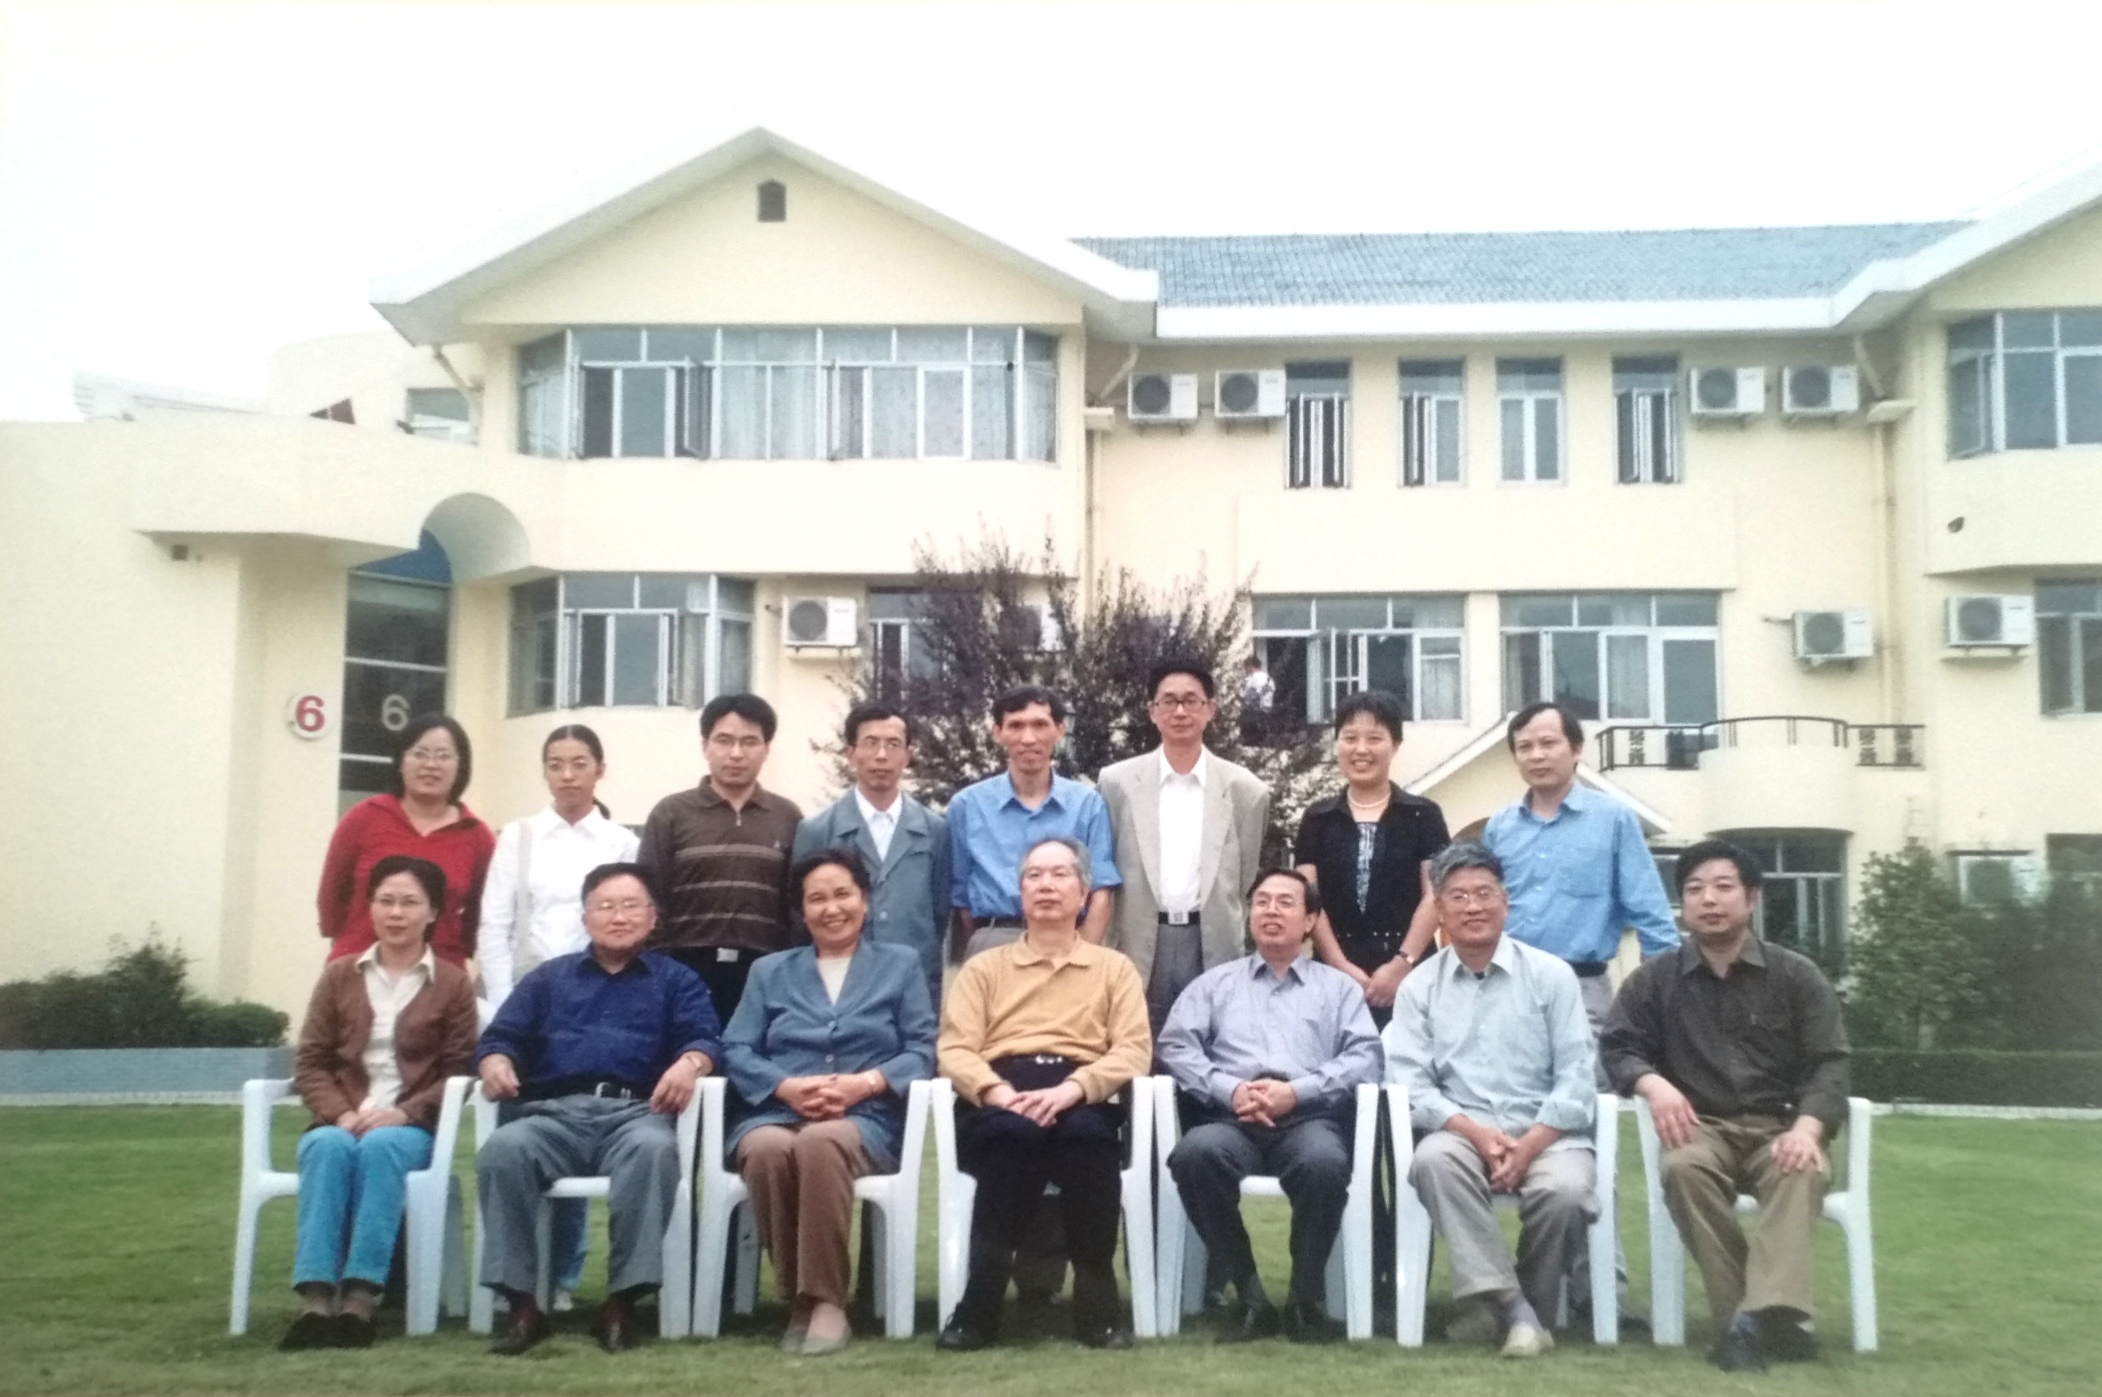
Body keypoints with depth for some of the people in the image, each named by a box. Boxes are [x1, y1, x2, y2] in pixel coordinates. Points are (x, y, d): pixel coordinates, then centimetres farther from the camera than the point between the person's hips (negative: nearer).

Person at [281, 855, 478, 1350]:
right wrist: (340, 1113, -11)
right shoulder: (339, 975, 15)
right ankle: (315, 1298, -43)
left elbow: (460, 1070, 0)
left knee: (381, 1146, -36)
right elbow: (310, 1061, 8)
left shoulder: (452, 984, 8)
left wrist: (404, 1112, -17)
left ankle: (360, 1297, -42)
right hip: (341, 1121, 2)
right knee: (328, 1146, -34)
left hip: (410, 1127, -2)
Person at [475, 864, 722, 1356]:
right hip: (554, 1114, 2)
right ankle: (523, 1303, -28)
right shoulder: (548, 977, 30)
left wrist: (690, 1062, -19)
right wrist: (496, 1062, -9)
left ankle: (621, 1301, -31)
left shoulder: (676, 979, 24)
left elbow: (705, 1037, 6)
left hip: (637, 1113, -1)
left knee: (654, 1149, -38)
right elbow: (502, 1036, 17)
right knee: (503, 1149, -32)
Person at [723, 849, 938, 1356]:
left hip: (864, 1120, -2)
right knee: (767, 1149, -35)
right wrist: (789, 1088, -11)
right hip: (774, 1114, 2)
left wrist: (866, 1083, -12)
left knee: (820, 1141, -38)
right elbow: (737, 1051, 8)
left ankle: (827, 1302, -30)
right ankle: (798, 1300, -21)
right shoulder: (769, 970, 22)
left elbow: (923, 1049, 5)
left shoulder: (901, 963, 18)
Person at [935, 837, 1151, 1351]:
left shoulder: (1114, 968, 21)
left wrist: (1071, 1088, -16)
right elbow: (954, 1050, 7)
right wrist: (999, 1092, -16)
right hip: (999, 1103, 0)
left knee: (1086, 1135, -37)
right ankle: (981, 1304, -29)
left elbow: (1134, 1049, 5)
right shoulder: (983, 968, 23)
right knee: (1016, 1132, -37)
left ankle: (1096, 1302, -26)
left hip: (1082, 1099, 0)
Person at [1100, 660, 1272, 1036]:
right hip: (1141, 950, 0)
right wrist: (1102, 956, 1)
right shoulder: (1116, 782, 3)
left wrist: (1246, 954, 4)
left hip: (1215, 949, 0)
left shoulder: (1245, 789, 3)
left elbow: (1252, 880, 7)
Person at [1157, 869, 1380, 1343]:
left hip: (1308, 1116, -1)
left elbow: (1365, 1055, 6)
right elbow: (1175, 1045, 10)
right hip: (1230, 1116, 1)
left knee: (1325, 1161, -37)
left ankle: (1306, 1296, -16)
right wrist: (1229, 1089, -8)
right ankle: (1248, 1295, -21)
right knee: (1196, 1153, -35)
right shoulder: (1214, 982, 25)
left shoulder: (1338, 986, 23)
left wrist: (1297, 1091, -9)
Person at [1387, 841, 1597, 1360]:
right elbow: (1409, 1082, -1)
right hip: (1462, 1133, 1)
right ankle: (1513, 1306, -28)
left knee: (1564, 1189, -33)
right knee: (1433, 1157, -34)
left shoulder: (1551, 975, 6)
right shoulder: (1418, 987, 9)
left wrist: (1529, 1145, -15)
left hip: (1546, 1134, 0)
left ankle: (1533, 1305, -5)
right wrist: (1476, 1132, -17)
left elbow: (1576, 1078, -1)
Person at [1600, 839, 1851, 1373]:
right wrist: (1653, 1083, -18)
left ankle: (1767, 1313, -54)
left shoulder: (1797, 975, 9)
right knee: (1683, 1167, -36)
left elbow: (1828, 1063, 0)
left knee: (1803, 1171, -36)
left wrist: (1807, 1127, -21)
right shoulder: (1654, 980, 12)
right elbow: (1617, 1048, 7)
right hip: (1702, 1127, 1)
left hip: (1778, 1127, 0)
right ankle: (1740, 1318, -39)